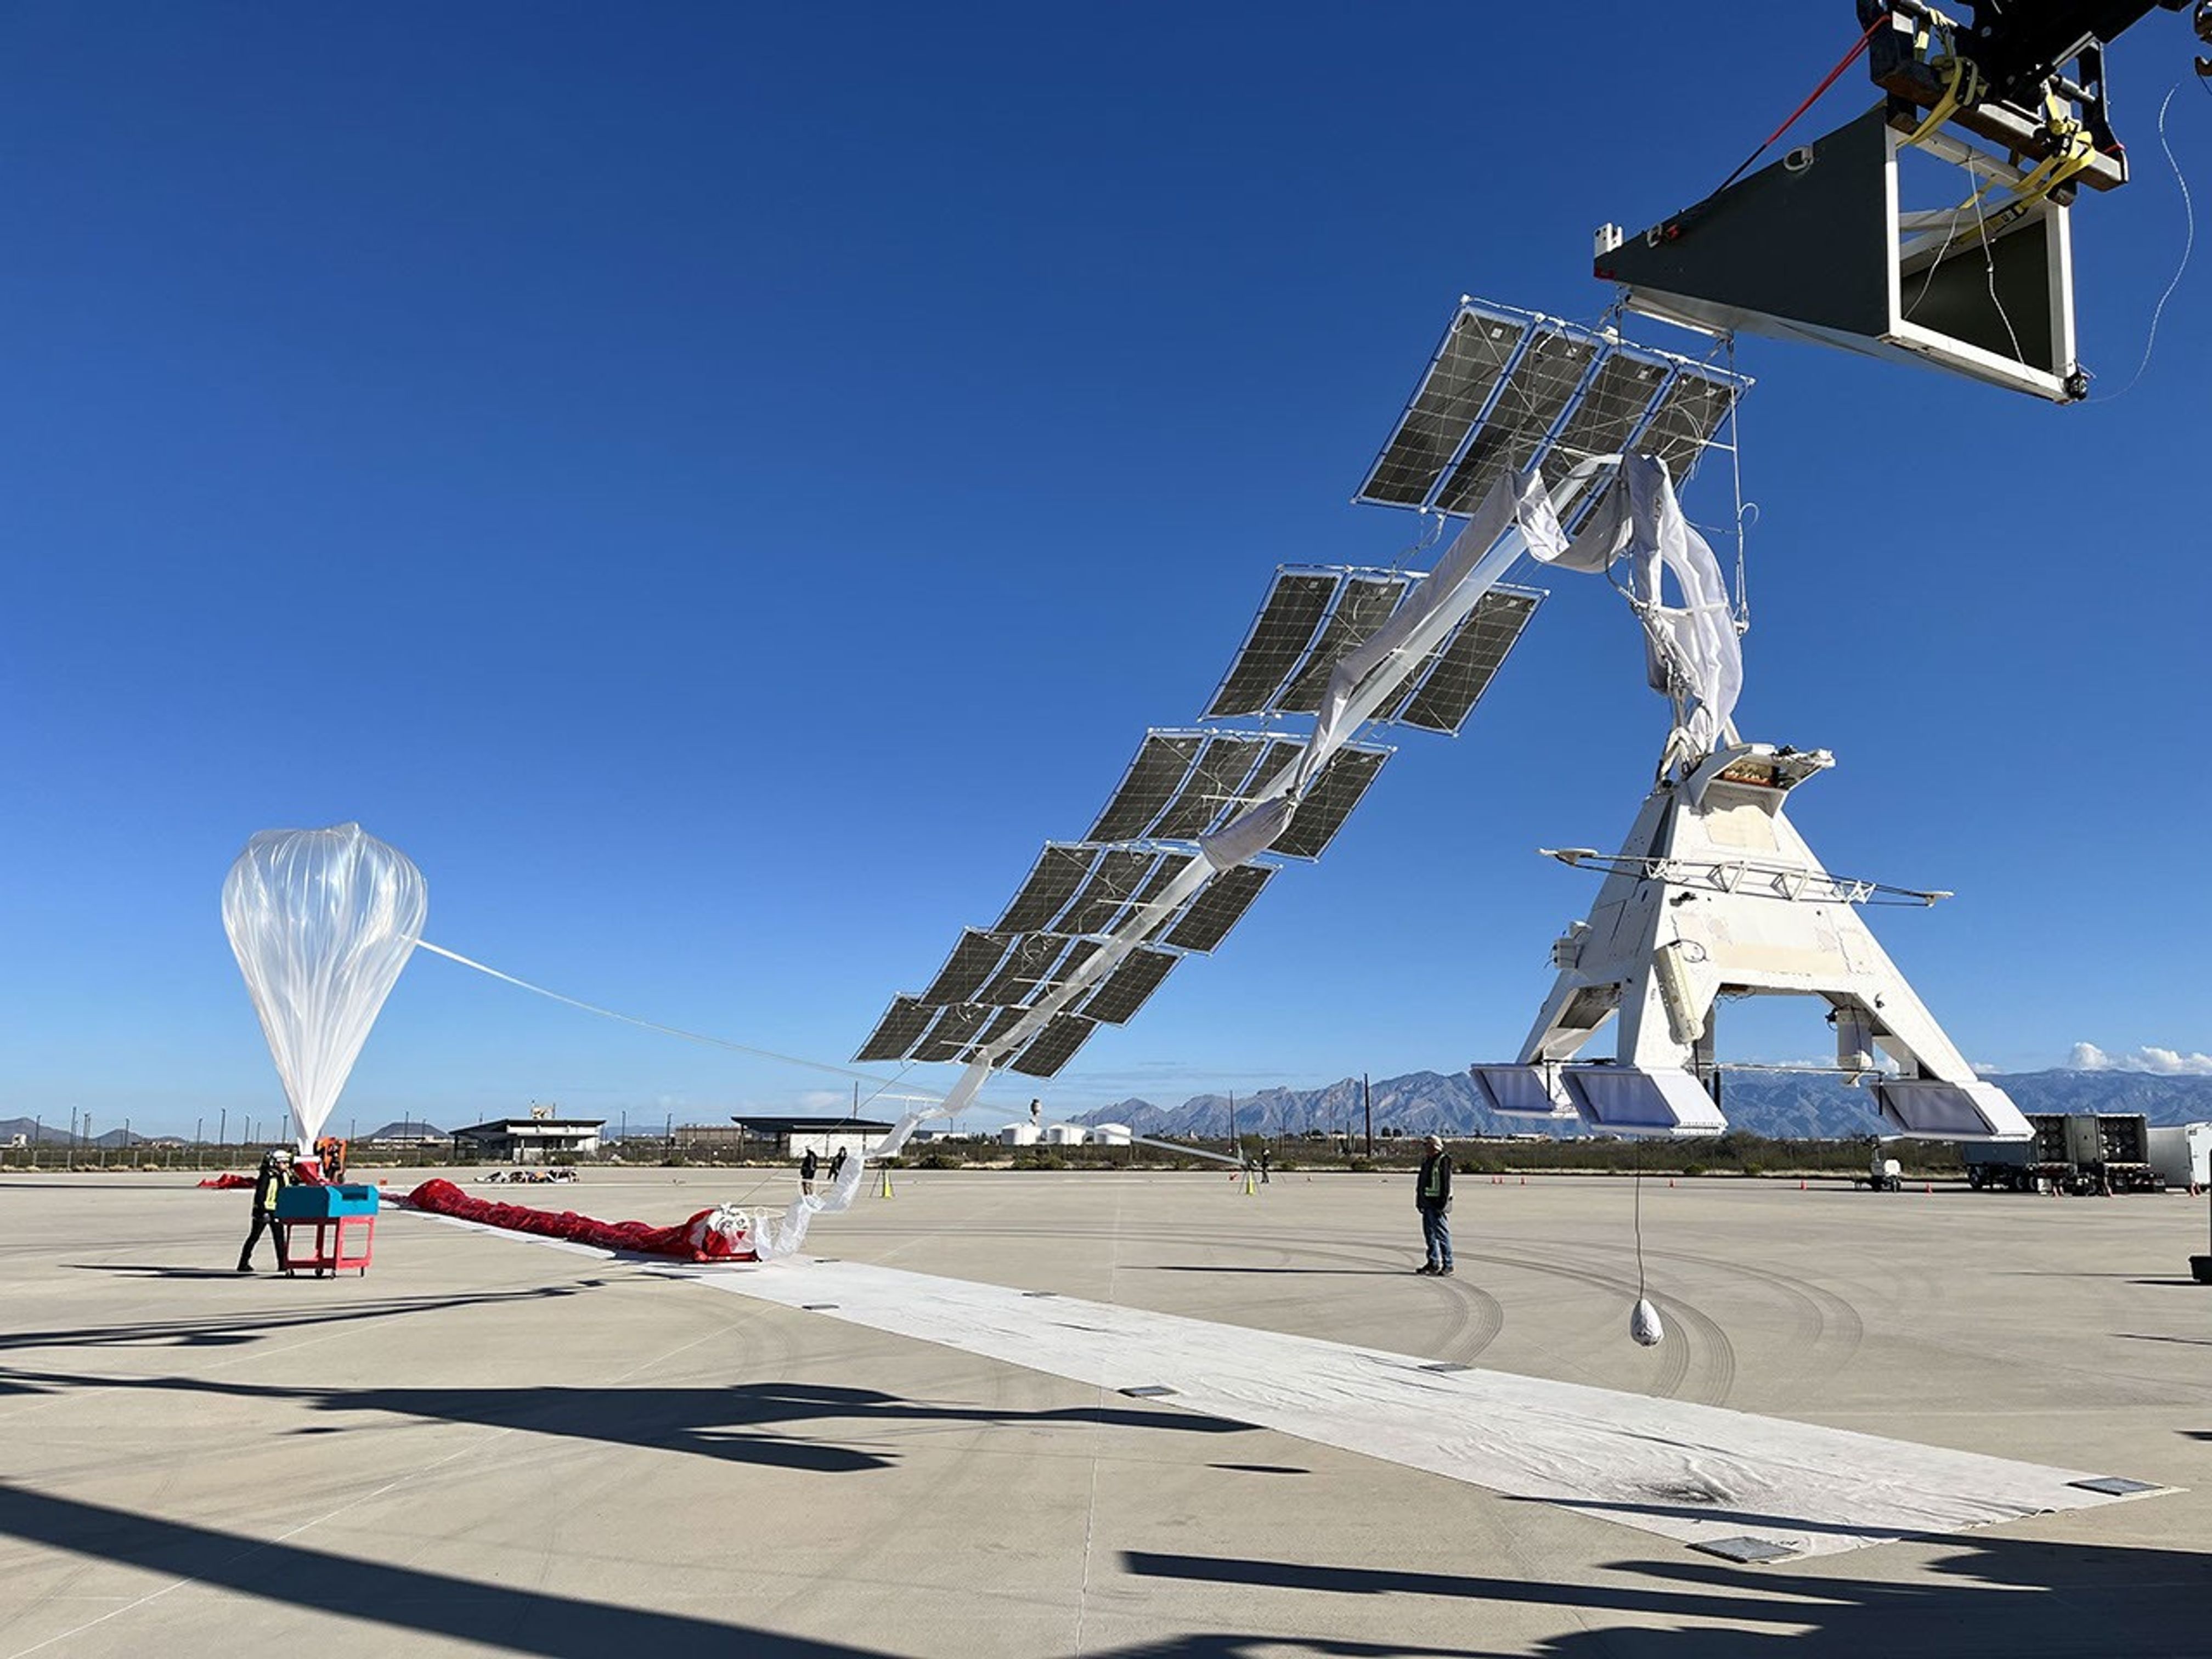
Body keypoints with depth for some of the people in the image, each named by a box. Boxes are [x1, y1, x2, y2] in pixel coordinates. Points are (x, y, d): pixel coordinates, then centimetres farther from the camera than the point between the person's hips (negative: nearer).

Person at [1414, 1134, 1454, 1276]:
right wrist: (1420, 1201, 18)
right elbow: (1421, 1182, 21)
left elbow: (1446, 1184, -16)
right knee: (1429, 1233, 13)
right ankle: (1434, 1263, 21)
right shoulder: (1427, 1161, 16)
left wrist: (1443, 1202, -20)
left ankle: (1448, 1266, 0)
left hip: (1437, 1204, -9)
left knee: (1442, 1234, -6)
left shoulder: (1444, 1161, -11)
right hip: (1428, 1203, 10)